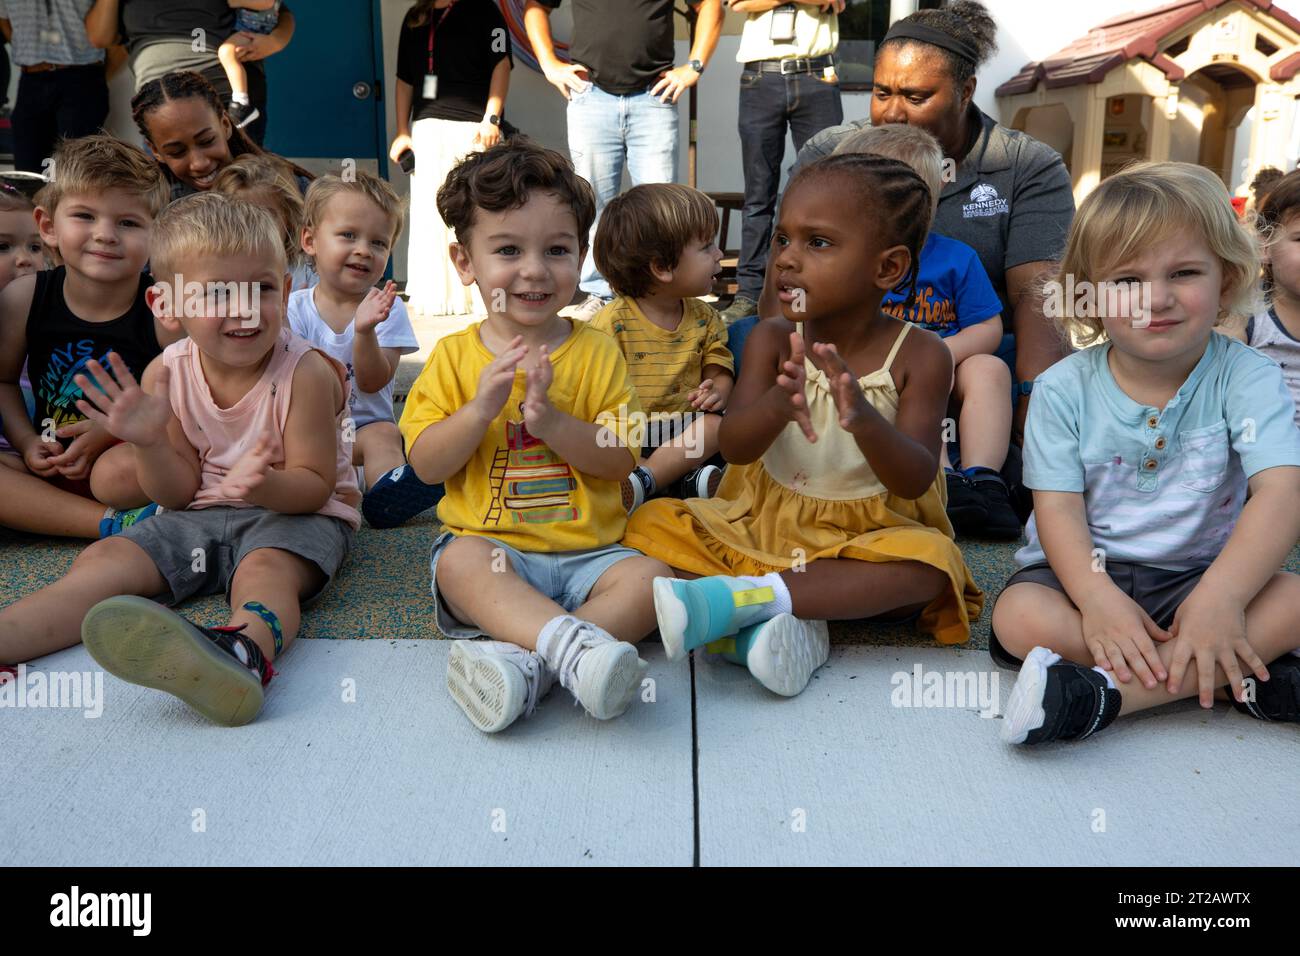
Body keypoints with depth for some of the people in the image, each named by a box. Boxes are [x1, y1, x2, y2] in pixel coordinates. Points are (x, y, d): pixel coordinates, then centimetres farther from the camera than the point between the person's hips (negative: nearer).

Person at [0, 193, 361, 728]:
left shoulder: (305, 373, -17)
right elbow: (181, 492, 1)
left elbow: (314, 484, -14)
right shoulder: (167, 375, -4)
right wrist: (150, 442, -21)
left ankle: (246, 649, -70)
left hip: (294, 512, -6)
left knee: (266, 568, -37)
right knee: (104, 561, -11)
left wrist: (265, 484, -38)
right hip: (201, 515, 7)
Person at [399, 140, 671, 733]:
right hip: (490, 547, -1)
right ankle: (574, 644, -45)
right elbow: (425, 465, -1)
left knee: (649, 578, -25)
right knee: (458, 561, -33)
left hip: (588, 551, 1)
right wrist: (480, 408, -17)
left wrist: (550, 419, -19)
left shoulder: (596, 352, 4)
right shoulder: (454, 356, 5)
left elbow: (621, 460, -3)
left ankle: (526, 663, -36)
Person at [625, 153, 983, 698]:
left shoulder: (919, 356, -11)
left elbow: (915, 480, -19)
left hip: (864, 539, -2)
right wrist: (776, 405, -41)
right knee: (649, 523, -13)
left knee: (931, 561, -32)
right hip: (764, 525, 3)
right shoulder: (772, 341, -6)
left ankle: (749, 596, -34)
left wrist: (866, 421, -41)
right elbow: (733, 447, -17)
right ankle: (758, 628, -31)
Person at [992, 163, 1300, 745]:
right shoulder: (1063, 390, -6)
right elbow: (1058, 507, -11)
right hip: (1084, 570, 0)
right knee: (1018, 616, -29)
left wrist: (1221, 594, -37)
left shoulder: (1246, 378, -8)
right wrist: (1097, 597, -30)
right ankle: (1242, 676, -22)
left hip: (1198, 573, 0)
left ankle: (1104, 692, -33)